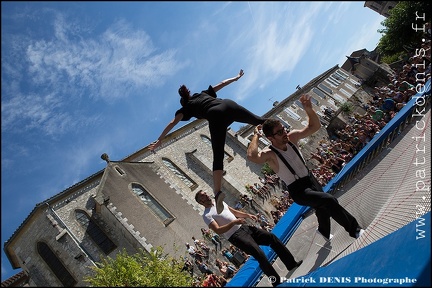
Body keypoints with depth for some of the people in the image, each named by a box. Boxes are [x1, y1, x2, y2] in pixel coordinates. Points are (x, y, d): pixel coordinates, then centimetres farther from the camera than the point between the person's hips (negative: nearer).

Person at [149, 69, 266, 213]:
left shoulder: (187, 108, 27)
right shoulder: (203, 93, 38)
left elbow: (172, 123, 17)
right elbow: (223, 83, 45)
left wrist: (159, 140, 17)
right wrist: (237, 77, 59)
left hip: (216, 116, -4)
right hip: (228, 104, 4)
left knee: (218, 157, -10)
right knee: (258, 120, 18)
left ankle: (218, 192, -24)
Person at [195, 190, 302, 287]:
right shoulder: (207, 215, -9)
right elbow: (218, 230, -20)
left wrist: (247, 215, 8)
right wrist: (234, 222, -26)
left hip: (243, 227, 8)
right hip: (235, 236, -8)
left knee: (271, 237, 4)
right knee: (260, 254, -21)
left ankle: (291, 263, 18)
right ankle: (276, 281, -5)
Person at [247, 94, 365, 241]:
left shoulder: (292, 137, -4)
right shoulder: (269, 154, -22)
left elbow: (315, 126, -2)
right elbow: (251, 156, -43)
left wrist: (309, 109, -20)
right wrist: (256, 135, -29)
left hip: (310, 180, 7)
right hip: (298, 191, -7)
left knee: (323, 210, 22)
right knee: (329, 200, -25)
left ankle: (323, 231, 54)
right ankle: (354, 229, -7)